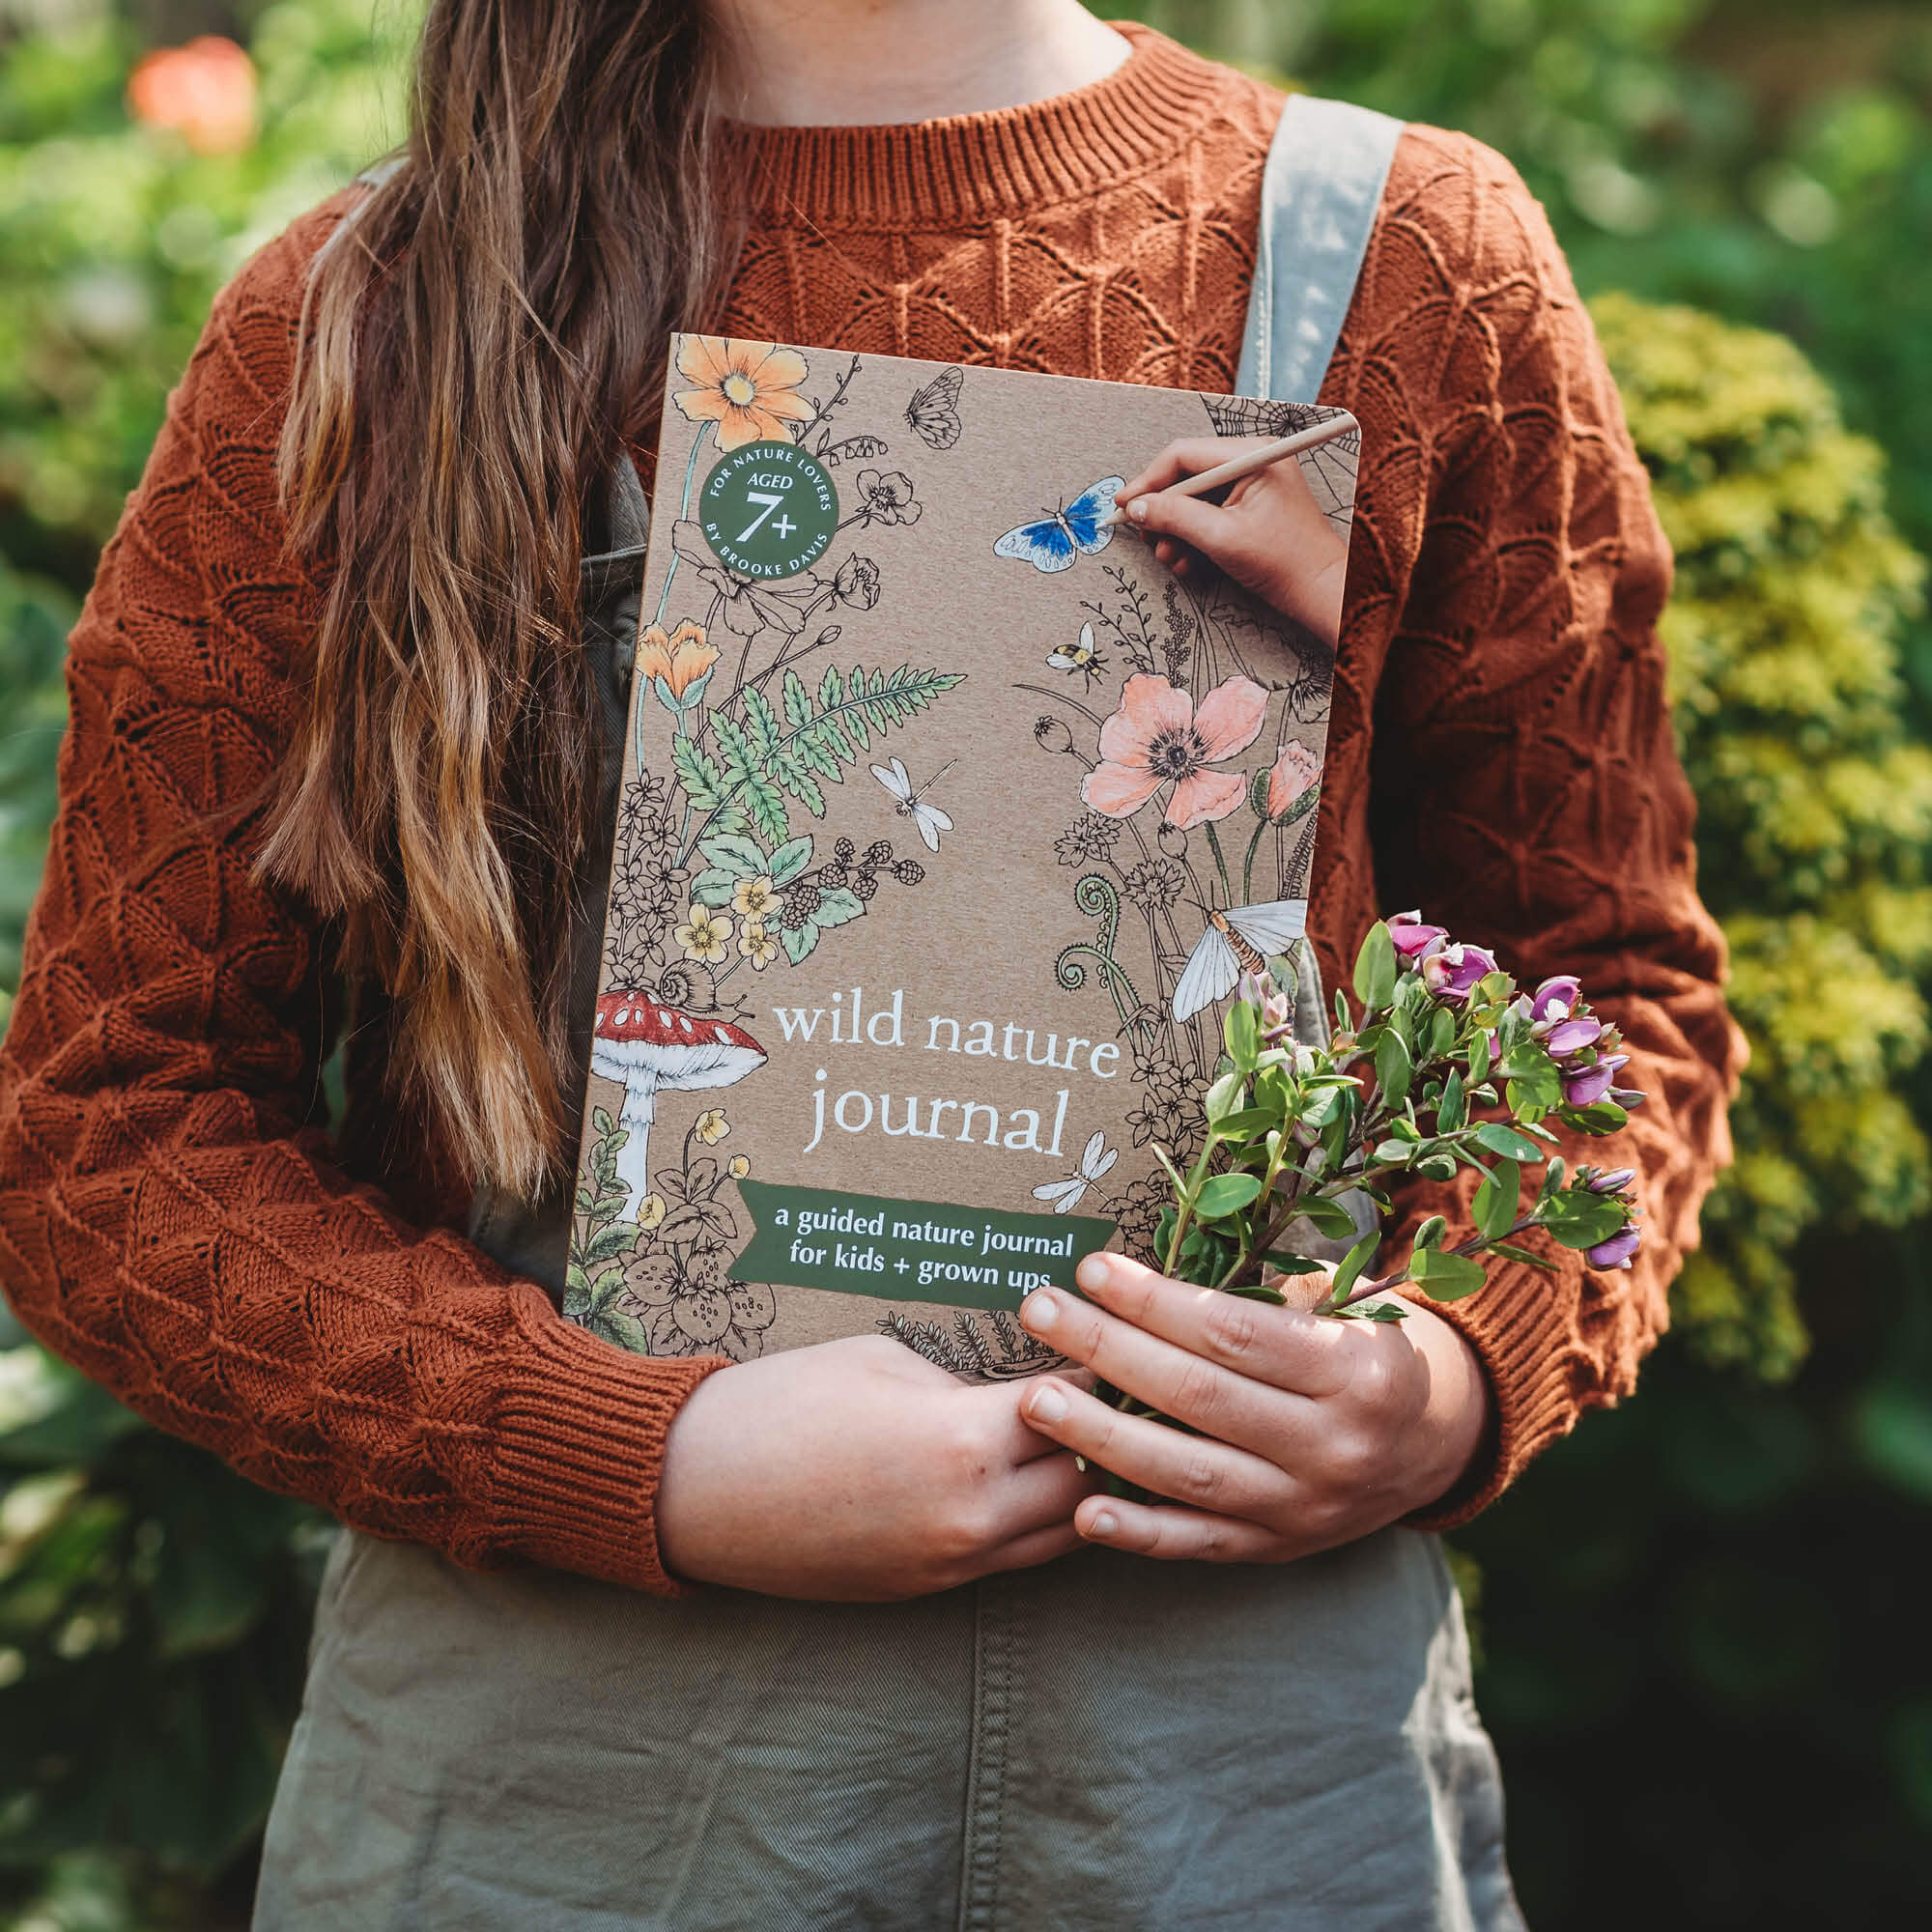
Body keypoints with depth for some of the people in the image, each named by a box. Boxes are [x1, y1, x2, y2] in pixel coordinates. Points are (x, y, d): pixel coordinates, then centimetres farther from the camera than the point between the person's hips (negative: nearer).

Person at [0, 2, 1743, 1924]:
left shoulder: (1419, 253, 2)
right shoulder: (353, 324, -1)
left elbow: (1616, 985, 11)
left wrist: (1468, 1379, -10)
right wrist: (646, 1463, -15)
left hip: (1259, 1718, 1)